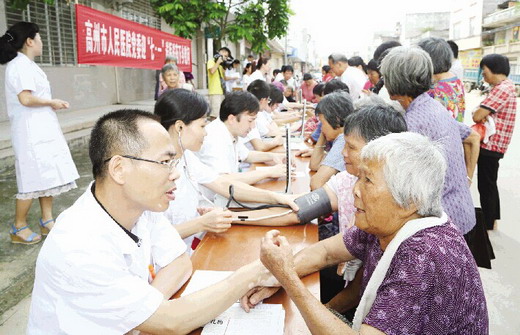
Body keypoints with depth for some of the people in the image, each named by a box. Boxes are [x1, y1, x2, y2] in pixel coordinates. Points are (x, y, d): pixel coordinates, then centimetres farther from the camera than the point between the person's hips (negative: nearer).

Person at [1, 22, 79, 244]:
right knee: (33, 179, -4)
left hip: (42, 130, 10)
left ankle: (47, 221, 19)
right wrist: (51, 102, -11)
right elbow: (25, 98, -24)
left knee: (47, 176, 11)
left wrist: (51, 104, 7)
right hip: (31, 132, -10)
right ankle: (18, 228, 8)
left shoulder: (26, 65, 17)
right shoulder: (20, 65, -13)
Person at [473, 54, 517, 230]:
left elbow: (476, 116, -24)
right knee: (489, 184, 20)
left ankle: (487, 226, 11)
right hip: (493, 144, 10)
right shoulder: (506, 85, 13)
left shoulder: (501, 89, -21)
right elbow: (484, 113, 13)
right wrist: (484, 115, -8)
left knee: (486, 186, 0)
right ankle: (492, 219, 34)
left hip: (491, 145, -10)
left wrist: (480, 115, -2)